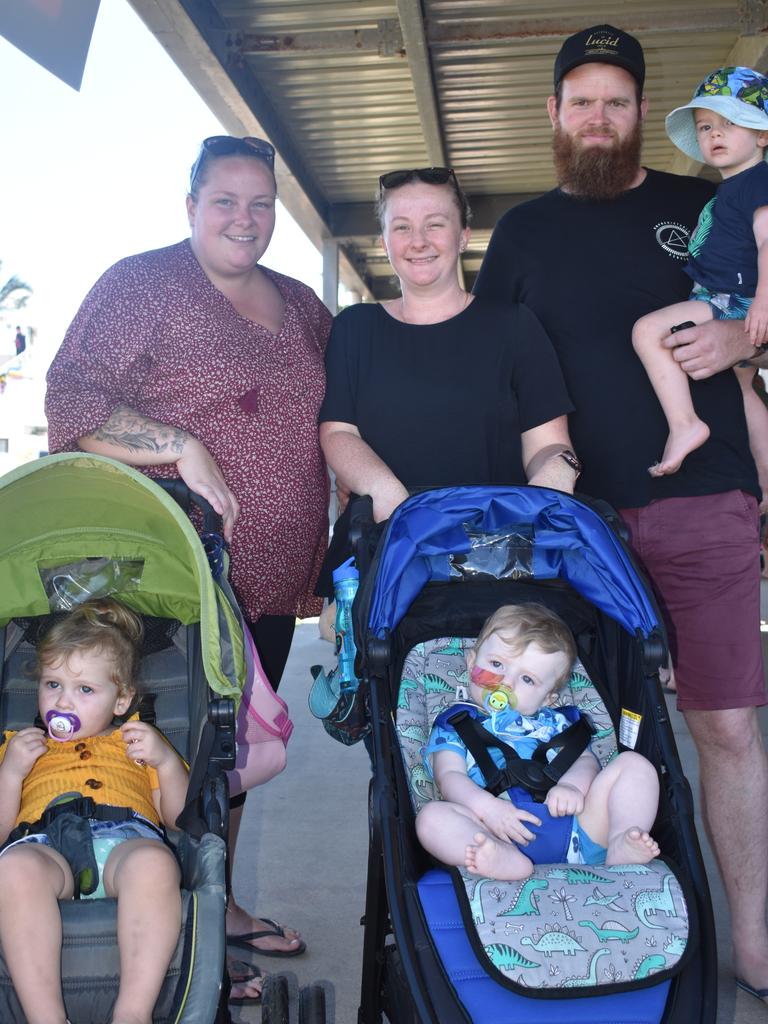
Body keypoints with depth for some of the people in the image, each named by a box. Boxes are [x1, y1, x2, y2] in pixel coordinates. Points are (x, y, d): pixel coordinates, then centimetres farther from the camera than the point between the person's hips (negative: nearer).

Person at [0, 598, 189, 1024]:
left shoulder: (135, 743, 34)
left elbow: (180, 818, 21)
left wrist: (166, 760, 6)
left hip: (126, 835, 0)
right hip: (44, 841, 0)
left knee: (154, 862, -40)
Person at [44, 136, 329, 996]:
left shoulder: (300, 307, 15)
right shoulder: (144, 285, -5)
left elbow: (327, 431, 24)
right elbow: (73, 399, -14)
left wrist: (321, 558, 16)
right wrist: (185, 452, -23)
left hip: (270, 584, 7)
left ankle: (217, 902, 31)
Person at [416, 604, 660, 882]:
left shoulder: (553, 722, 31)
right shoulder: (455, 723, 22)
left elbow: (586, 758, 16)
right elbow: (449, 776, 5)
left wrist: (573, 785, -11)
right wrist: (487, 807, -17)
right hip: (500, 836, -3)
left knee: (633, 763, -7)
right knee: (432, 815, -27)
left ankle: (622, 846, -31)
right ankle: (506, 861, -50)